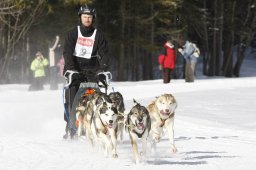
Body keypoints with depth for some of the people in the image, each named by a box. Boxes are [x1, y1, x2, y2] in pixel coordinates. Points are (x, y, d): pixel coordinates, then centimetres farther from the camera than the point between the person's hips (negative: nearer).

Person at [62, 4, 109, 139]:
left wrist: (103, 69, -16)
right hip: (74, 68, -1)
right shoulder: (73, 33, 3)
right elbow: (67, 52, -5)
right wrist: (71, 68, -19)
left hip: (91, 70, 1)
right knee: (71, 98, -11)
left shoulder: (98, 35, 6)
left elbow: (103, 53, 1)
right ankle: (70, 128, -11)